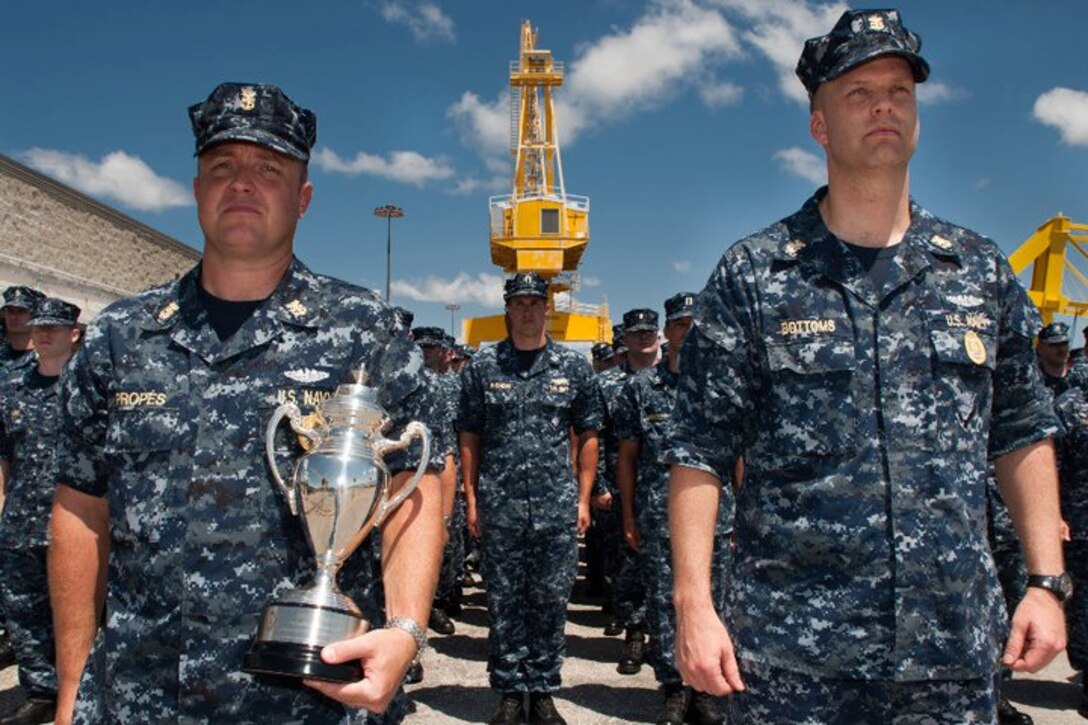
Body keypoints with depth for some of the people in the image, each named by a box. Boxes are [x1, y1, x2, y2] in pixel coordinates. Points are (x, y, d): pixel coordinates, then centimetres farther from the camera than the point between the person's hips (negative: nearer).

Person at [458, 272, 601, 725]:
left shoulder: (573, 366, 6)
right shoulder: (482, 366, 5)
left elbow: (587, 436, 9)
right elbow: (469, 438, 7)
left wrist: (583, 498, 4)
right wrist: (471, 499, 1)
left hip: (557, 505, 0)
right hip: (498, 505, 0)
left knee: (551, 601, 7)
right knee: (504, 602, 7)